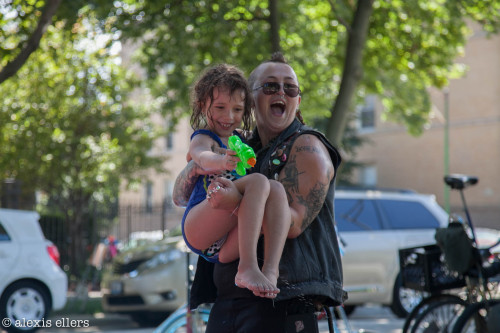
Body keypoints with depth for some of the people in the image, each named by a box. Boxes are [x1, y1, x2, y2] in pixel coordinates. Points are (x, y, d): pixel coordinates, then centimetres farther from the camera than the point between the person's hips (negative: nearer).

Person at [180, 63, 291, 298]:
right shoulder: (203, 138, 2)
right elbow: (201, 156, -23)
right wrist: (221, 161, -44)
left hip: (230, 243, 6)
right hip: (199, 229, -6)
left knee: (276, 189, -21)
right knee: (258, 182, -27)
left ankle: (271, 271, -39)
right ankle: (247, 269, -38)